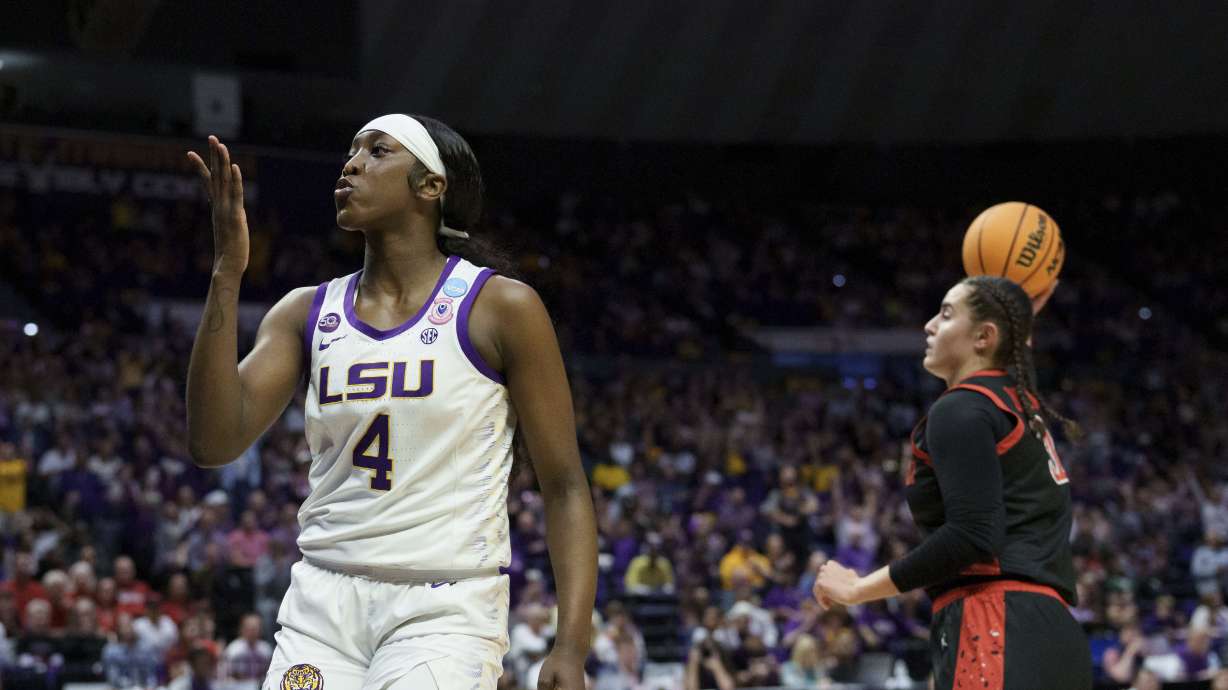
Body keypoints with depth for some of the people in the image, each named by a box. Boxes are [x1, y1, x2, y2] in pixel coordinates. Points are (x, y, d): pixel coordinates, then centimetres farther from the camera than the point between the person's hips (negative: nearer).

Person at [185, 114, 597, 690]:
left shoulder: (501, 307, -2)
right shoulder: (305, 313, 10)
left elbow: (564, 487, -2)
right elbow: (213, 443, -3)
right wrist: (227, 275, -9)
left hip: (446, 614, -4)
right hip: (323, 605, 4)